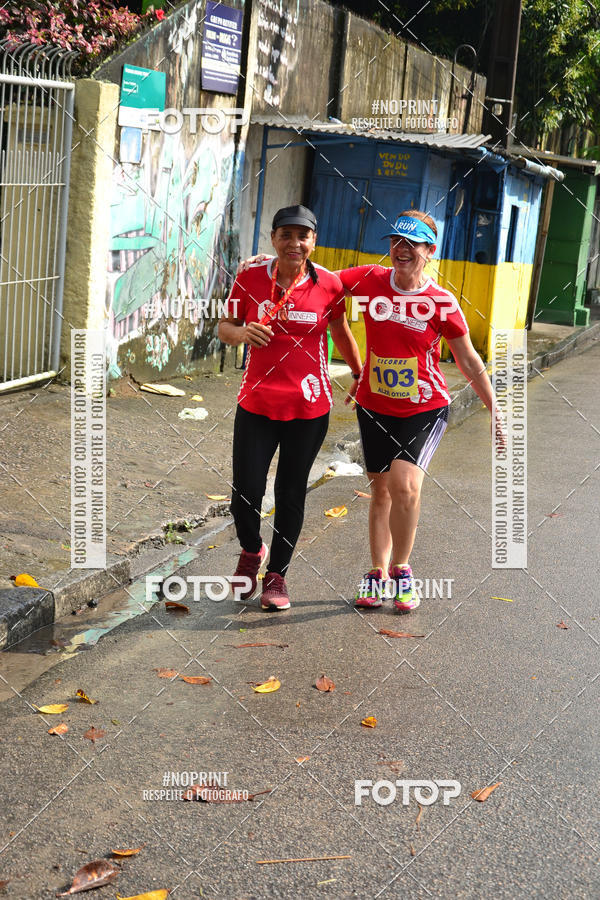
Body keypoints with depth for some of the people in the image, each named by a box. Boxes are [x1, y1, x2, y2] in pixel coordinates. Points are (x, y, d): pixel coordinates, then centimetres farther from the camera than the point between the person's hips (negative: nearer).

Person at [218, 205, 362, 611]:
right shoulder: (251, 277, -3)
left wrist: (361, 374, 22)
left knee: (291, 493, 8)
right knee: (246, 492, -3)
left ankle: (277, 574, 27)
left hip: (309, 408, 0)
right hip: (257, 403, 0)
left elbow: (341, 331, 13)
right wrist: (242, 332, -16)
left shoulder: (328, 283, -4)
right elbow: (225, 326, 7)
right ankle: (252, 551, 30)